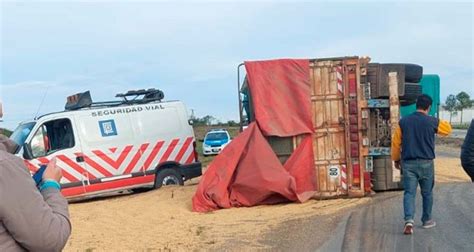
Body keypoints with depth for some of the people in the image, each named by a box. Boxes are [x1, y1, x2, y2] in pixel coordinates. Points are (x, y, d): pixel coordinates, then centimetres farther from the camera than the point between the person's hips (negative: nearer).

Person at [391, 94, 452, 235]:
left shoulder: (403, 122, -1)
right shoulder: (432, 122, -4)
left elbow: (396, 142, 3)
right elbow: (448, 129, 14)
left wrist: (396, 159, 15)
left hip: (408, 163, 1)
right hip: (426, 163, 0)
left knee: (409, 193, -1)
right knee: (427, 193, 16)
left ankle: (409, 220, -19)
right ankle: (427, 220, 27)